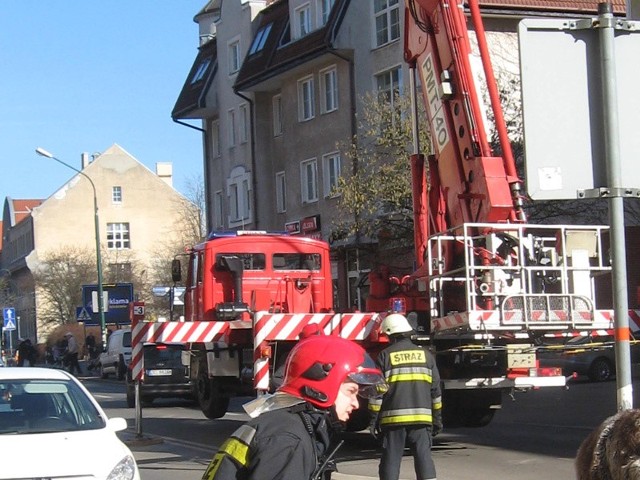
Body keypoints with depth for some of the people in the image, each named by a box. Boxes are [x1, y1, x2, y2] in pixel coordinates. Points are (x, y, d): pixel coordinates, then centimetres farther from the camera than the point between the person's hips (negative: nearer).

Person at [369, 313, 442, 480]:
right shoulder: (425, 355, 9)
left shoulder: (385, 356, 0)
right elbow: (435, 390, 10)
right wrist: (437, 418, 16)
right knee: (424, 457, 2)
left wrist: (374, 418, 2)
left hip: (393, 417, -2)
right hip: (422, 417, 2)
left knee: (391, 459, 3)